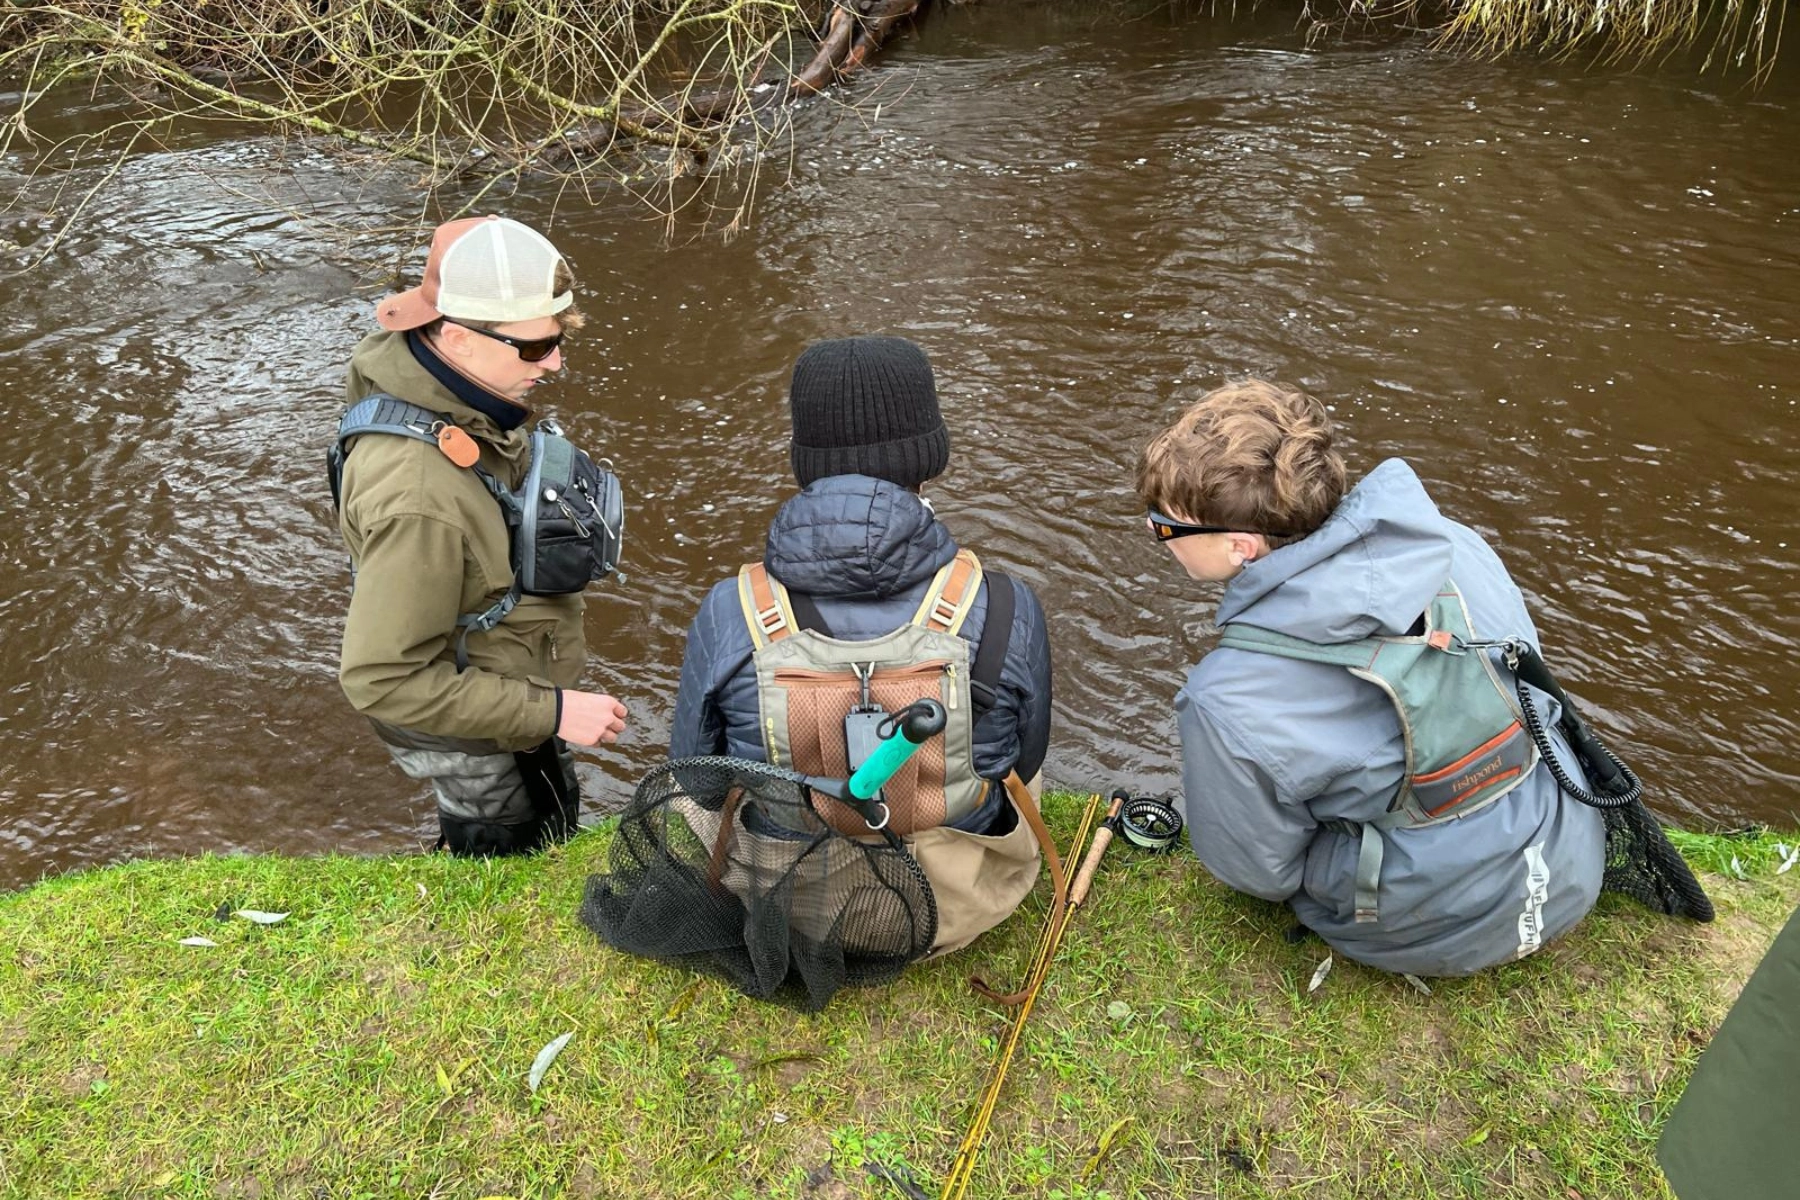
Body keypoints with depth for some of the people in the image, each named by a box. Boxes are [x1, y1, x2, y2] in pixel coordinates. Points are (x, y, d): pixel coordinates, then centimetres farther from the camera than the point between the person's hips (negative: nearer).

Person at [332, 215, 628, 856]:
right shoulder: (421, 498, -42)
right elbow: (381, 680, -35)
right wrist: (551, 710, -31)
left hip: (504, 685, 9)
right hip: (470, 734, -9)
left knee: (554, 816, 33)